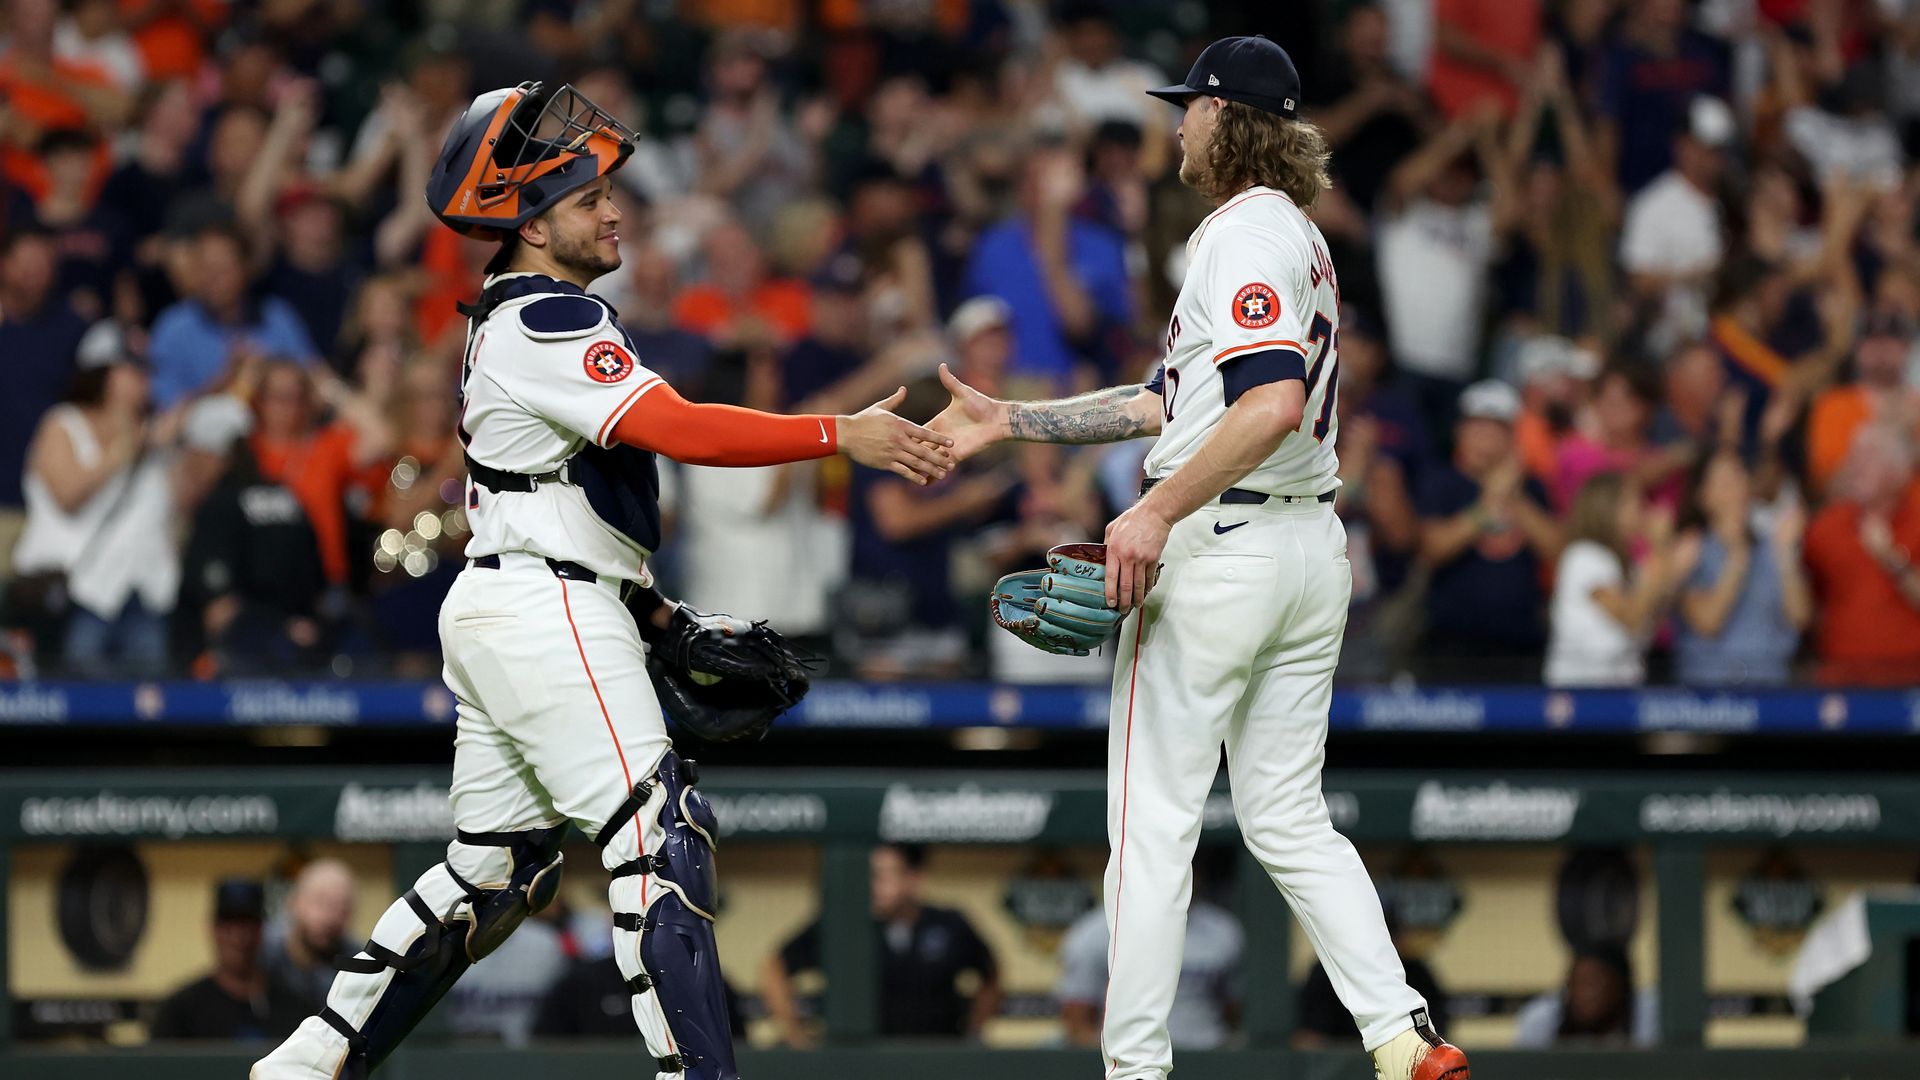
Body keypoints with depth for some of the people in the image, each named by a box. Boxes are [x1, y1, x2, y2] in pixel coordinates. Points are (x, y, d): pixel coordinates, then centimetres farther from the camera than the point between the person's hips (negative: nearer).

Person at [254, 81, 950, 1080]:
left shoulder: (504, 321, 18)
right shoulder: (550, 323, -14)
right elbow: (679, 430, -25)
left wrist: (656, 613, 17)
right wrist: (841, 436, -26)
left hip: (490, 611, 10)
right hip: (547, 613, -10)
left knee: (497, 871, 15)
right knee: (660, 837, -13)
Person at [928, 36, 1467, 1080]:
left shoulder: (1244, 234, -13)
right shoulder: (1300, 237, 18)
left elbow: (1273, 403, -28)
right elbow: (1174, 401, 21)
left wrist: (1157, 512, -27)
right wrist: (1009, 421, 21)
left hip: (1220, 548, -10)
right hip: (1312, 548, 10)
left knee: (1152, 825, -2)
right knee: (1289, 820, 11)